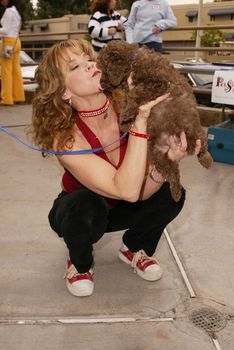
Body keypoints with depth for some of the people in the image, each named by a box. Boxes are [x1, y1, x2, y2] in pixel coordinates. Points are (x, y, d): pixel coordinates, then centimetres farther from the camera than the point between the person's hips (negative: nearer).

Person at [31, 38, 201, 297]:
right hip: (79, 212, -3)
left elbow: (143, 191, -25)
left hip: (120, 209, 3)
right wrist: (140, 124, -48)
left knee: (170, 193, -22)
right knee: (87, 207, -37)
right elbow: (127, 190, -43)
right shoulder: (66, 138, -34)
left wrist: (167, 160, -44)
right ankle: (79, 262, -2)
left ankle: (134, 248, 7)